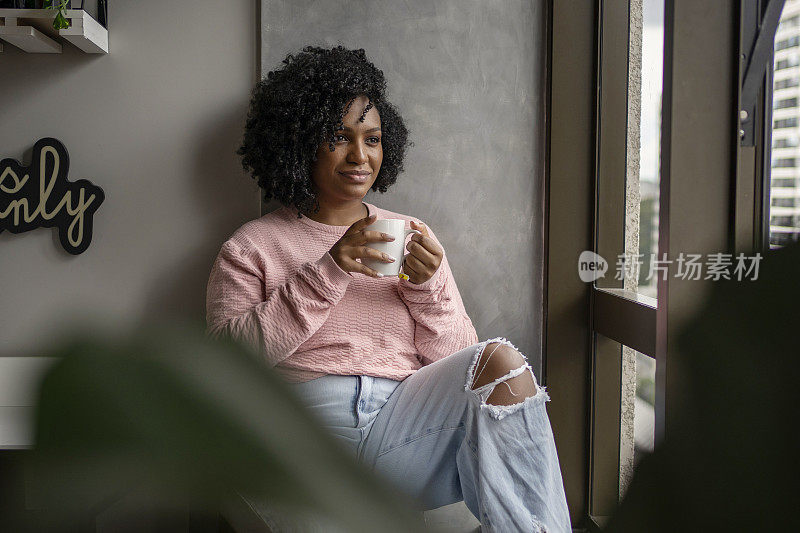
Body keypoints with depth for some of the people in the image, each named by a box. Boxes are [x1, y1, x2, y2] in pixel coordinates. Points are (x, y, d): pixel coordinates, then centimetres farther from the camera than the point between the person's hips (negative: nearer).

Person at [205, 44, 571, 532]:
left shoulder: (412, 238, 19)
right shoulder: (252, 247, 11)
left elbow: (457, 360, 13)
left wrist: (428, 287, -6)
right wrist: (326, 273, -11)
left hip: (407, 422, 4)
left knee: (499, 361, -26)